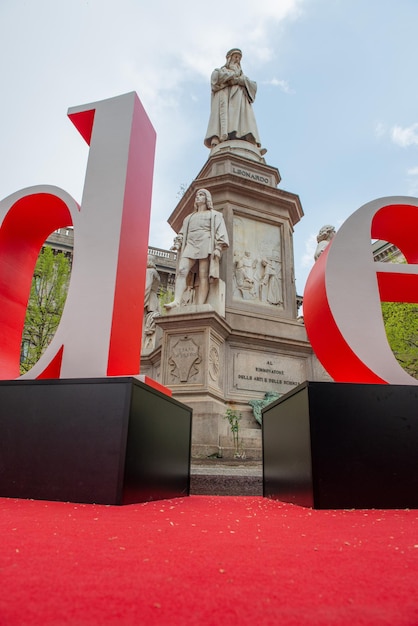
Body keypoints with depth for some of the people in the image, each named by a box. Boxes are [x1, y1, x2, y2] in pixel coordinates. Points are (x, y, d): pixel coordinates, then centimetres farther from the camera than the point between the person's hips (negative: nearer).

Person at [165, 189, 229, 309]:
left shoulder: (214, 215, 21)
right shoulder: (189, 217, 34)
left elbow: (220, 232, 8)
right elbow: (182, 233, 27)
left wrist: (218, 247, -8)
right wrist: (177, 243, 6)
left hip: (205, 245, -3)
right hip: (190, 245, 4)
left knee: (203, 276, -16)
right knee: (182, 271, -21)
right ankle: (176, 301, -34)